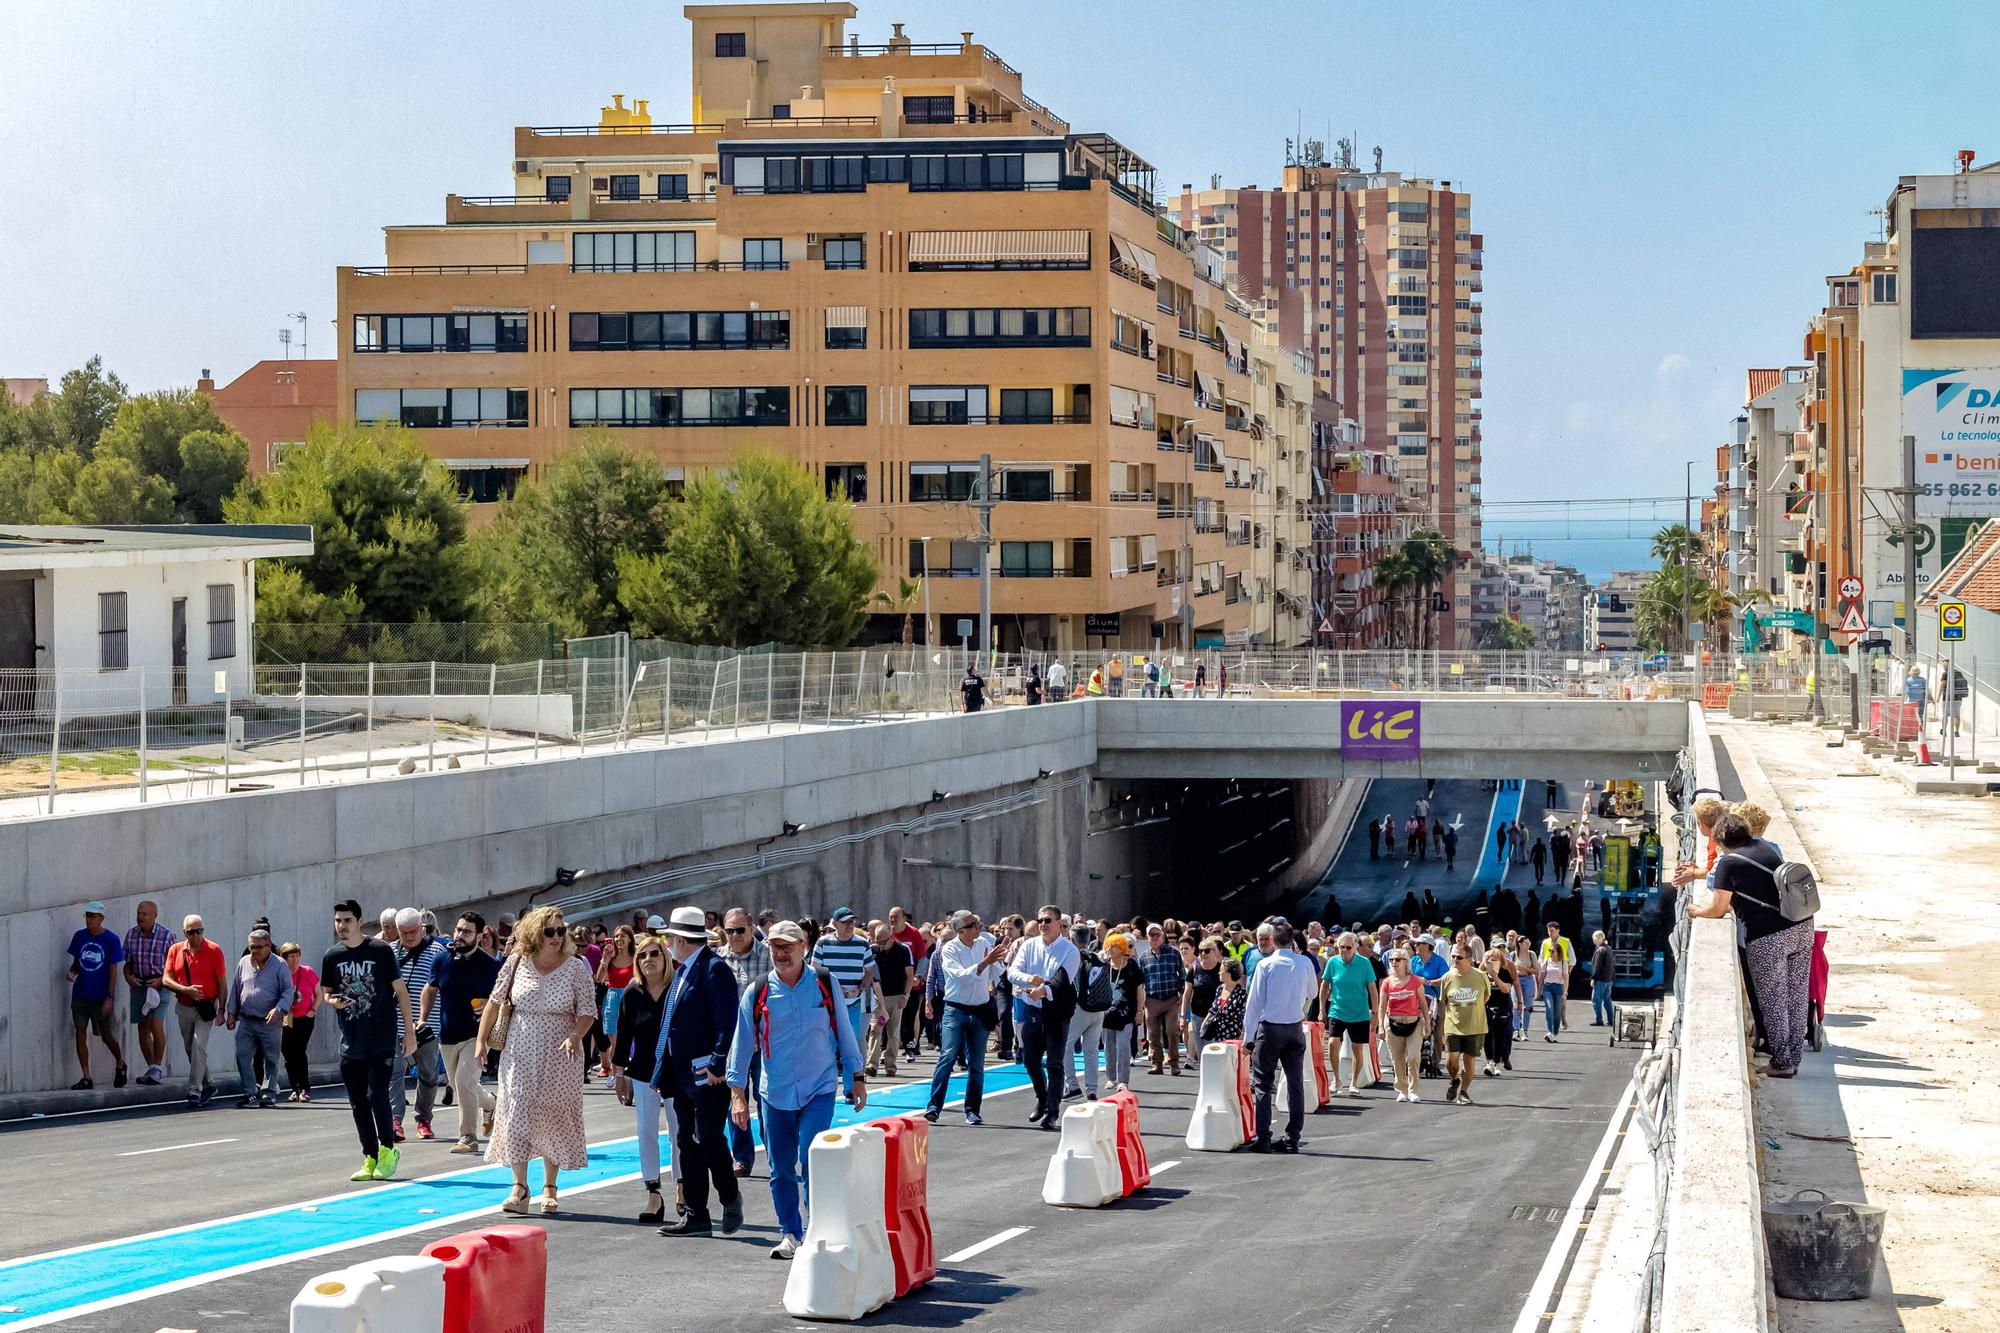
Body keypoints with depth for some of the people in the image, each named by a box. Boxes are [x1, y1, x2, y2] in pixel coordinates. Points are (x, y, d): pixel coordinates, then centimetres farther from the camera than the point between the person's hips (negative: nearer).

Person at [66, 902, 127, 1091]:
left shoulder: (111, 940, -7)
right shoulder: (79, 937, 4)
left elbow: (113, 971, -7)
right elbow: (76, 962, 14)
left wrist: (109, 997, -12)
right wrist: (72, 972, -9)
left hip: (101, 997, -3)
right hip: (80, 995, 3)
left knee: (106, 1036, 5)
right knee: (81, 1034, -3)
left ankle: (120, 1065, 32)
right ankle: (86, 1078, 1)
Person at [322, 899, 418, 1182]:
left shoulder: (380, 951, -6)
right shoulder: (331, 957, 5)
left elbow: (400, 989, -1)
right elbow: (325, 992, 16)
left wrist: (409, 1030, -3)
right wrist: (332, 1001, -10)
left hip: (382, 1039, -4)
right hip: (351, 1041, 5)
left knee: (376, 1095, -12)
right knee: (358, 1103, 6)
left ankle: (387, 1150, 6)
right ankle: (370, 1159, 16)